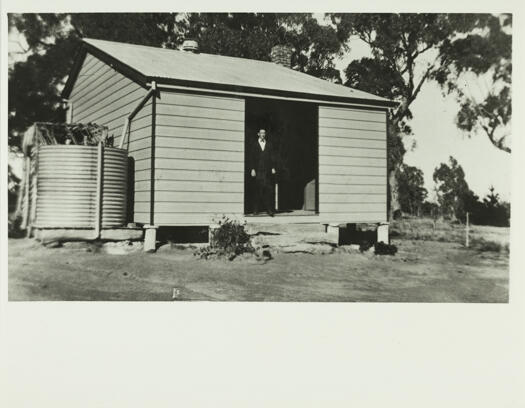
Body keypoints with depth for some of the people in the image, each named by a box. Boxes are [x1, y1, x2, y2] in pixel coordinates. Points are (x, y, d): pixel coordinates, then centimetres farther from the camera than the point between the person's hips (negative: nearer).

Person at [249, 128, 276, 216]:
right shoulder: (255, 145, 10)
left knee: (268, 189, -6)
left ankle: (269, 209, -7)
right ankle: (256, 209, 5)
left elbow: (272, 156, 11)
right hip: (258, 170, -1)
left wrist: (273, 168, 2)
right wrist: (252, 169, -2)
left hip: (267, 170, 1)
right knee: (258, 190, -2)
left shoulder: (269, 144, 15)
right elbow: (252, 157, 7)